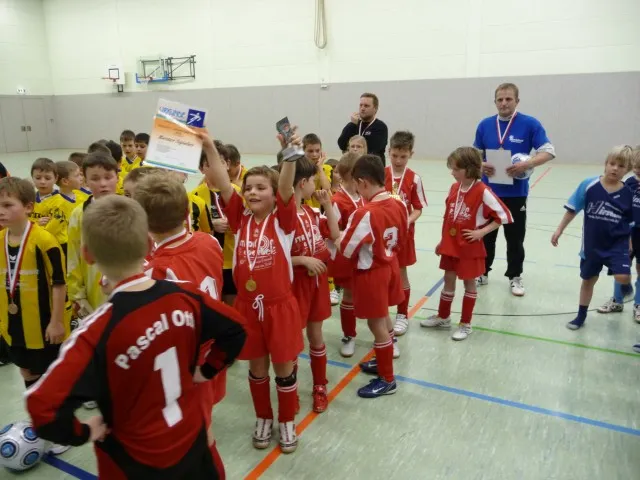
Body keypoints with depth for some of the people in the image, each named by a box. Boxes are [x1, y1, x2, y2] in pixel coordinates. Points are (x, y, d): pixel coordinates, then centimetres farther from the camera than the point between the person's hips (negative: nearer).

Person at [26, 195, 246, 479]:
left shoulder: (98, 331, -27)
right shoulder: (186, 297, -15)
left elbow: (43, 408, -32)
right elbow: (235, 330, -2)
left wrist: (84, 432, -14)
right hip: (193, 440, 3)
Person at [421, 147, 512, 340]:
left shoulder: (483, 192, -18)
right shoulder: (454, 188, 1)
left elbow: (504, 216, -14)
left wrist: (481, 232, -17)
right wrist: (442, 241, 13)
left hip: (470, 247, -6)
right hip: (450, 244, 6)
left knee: (469, 282, 9)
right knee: (449, 279, 17)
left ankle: (465, 324, 23)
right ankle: (443, 317, 34)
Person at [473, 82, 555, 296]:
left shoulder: (530, 124, -7)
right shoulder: (485, 125, 3)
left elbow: (549, 151, -8)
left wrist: (526, 164, -25)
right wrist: (480, 165, -12)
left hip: (515, 194, -2)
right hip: (488, 192, 3)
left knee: (515, 239, 8)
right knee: (485, 236, 12)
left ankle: (515, 277, 24)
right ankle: (482, 272, 28)